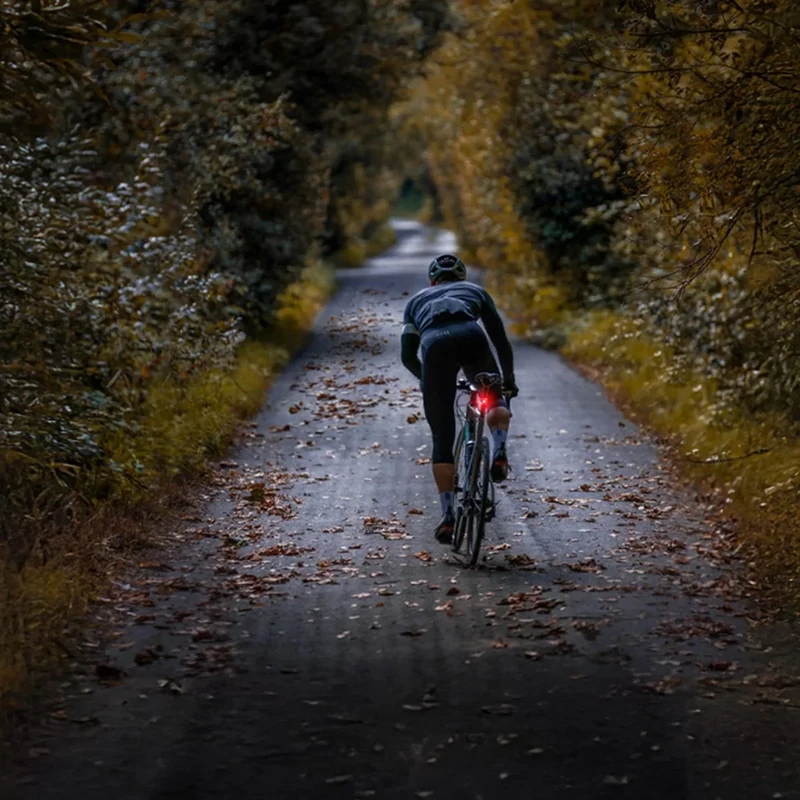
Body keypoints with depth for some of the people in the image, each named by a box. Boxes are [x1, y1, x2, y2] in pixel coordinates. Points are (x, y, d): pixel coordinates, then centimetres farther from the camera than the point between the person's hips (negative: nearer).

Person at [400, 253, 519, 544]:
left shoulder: (417, 300, 38)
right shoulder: (475, 291, 37)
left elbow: (407, 356, 33)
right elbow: (501, 341, 32)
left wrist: (427, 379, 51)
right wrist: (509, 379, 46)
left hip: (434, 344, 0)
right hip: (470, 338, 0)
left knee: (442, 440, 11)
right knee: (495, 398, 32)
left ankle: (447, 516, 6)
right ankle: (499, 453, 6)